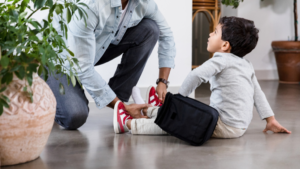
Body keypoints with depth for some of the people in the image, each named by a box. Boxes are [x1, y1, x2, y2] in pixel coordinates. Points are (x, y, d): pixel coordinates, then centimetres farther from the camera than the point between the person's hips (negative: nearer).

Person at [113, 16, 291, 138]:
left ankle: (128, 123, 1)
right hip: (240, 125, 9)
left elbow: (197, 75, -26)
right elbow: (258, 94, 16)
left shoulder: (222, 59, -11)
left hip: (226, 127, -9)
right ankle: (148, 112, 37)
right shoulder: (247, 65, 14)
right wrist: (271, 120, 19)